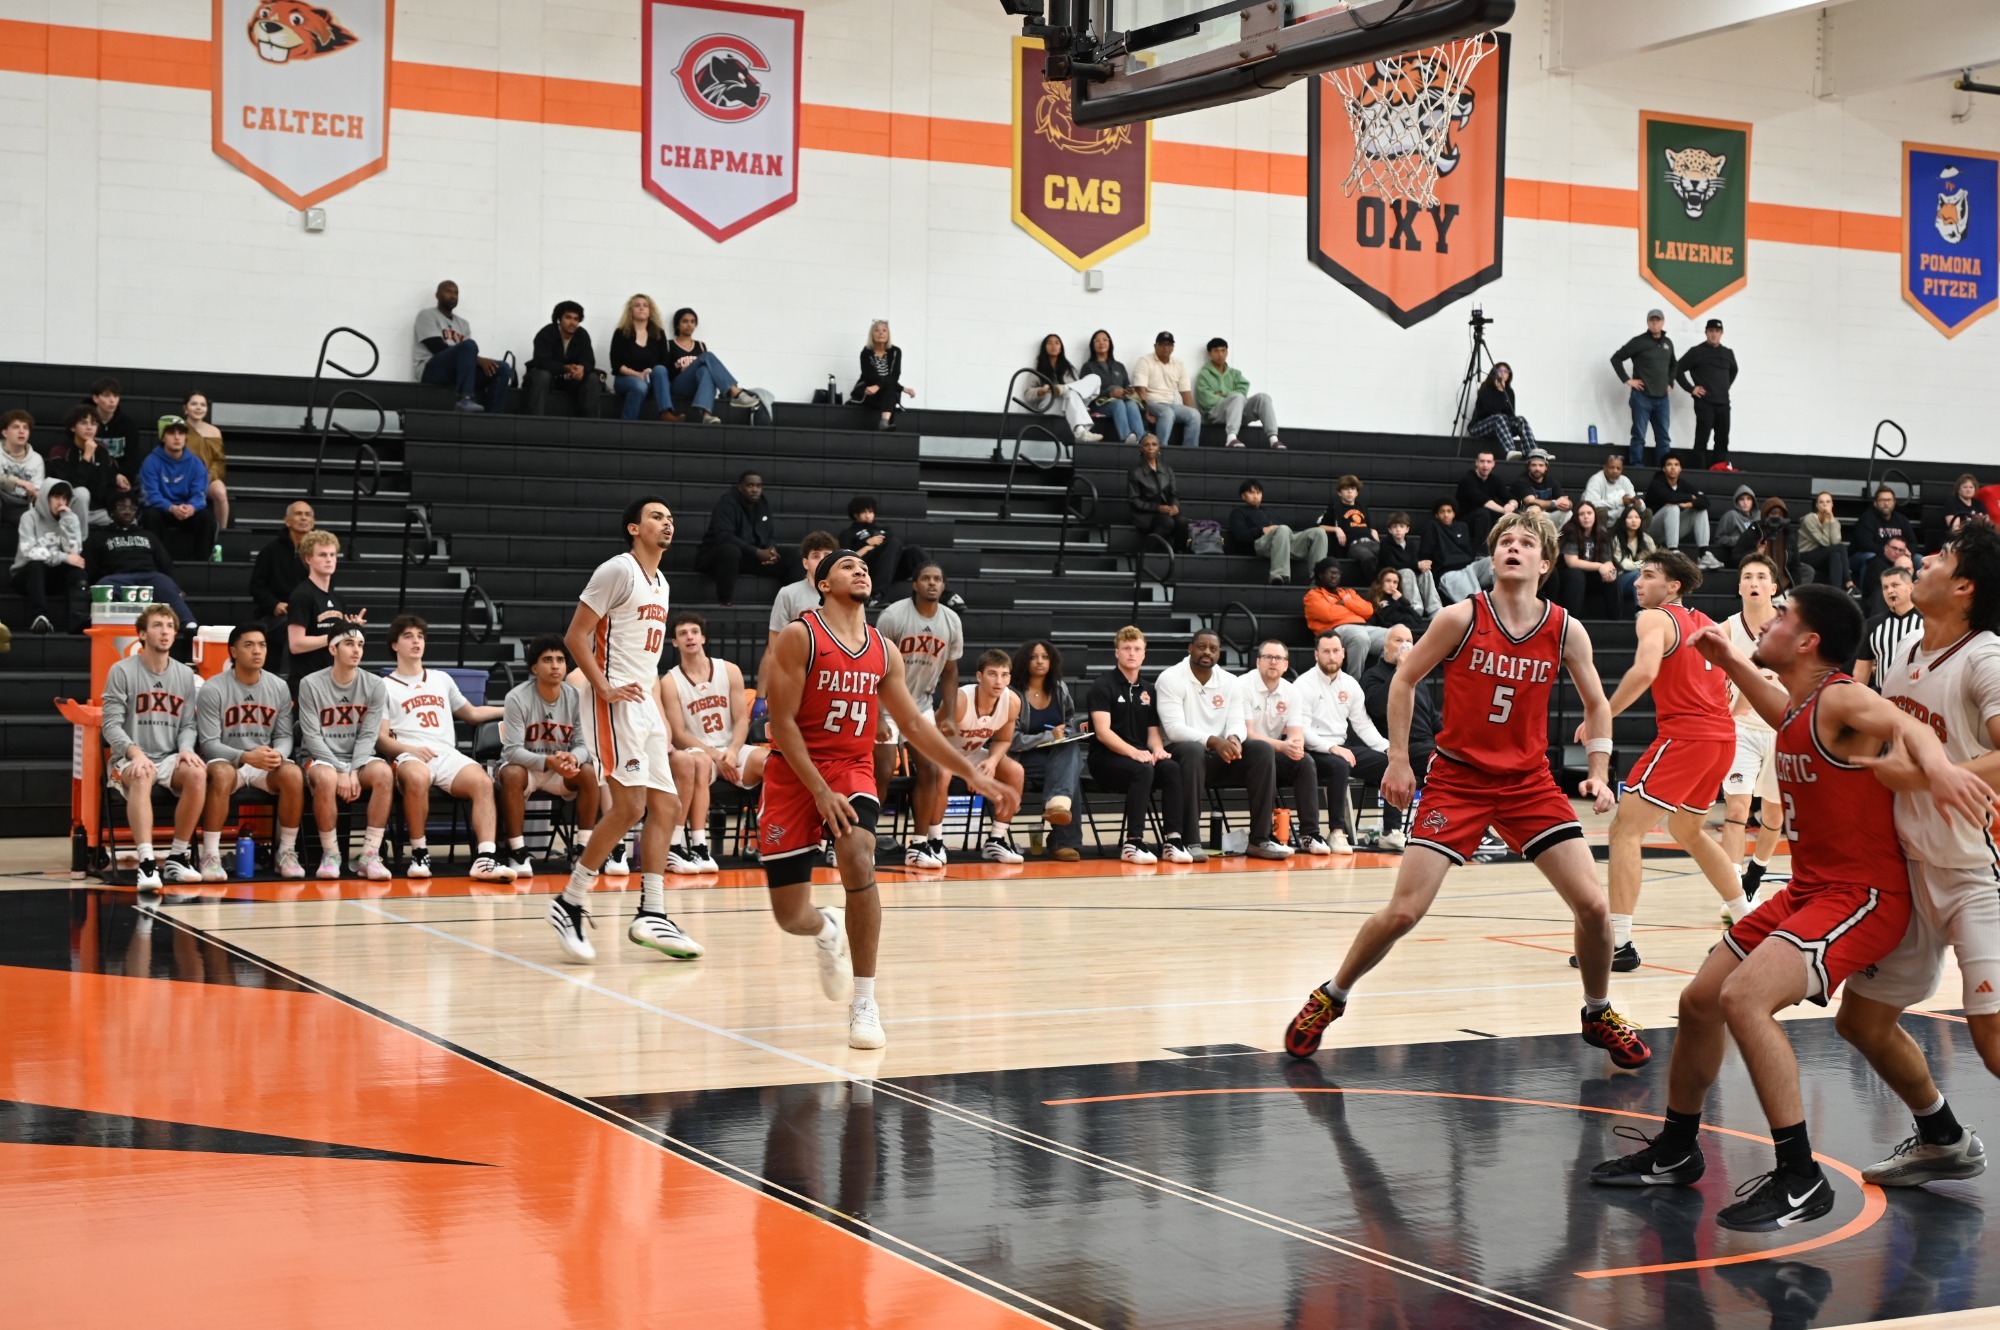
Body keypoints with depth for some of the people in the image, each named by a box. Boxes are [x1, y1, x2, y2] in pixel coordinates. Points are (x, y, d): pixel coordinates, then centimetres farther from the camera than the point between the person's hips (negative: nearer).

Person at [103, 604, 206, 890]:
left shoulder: (185, 675, 13)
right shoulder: (122, 671, 1)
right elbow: (112, 725, -5)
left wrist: (186, 749, -10)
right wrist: (135, 752, -22)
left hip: (169, 758, 3)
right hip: (129, 759, -3)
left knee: (197, 773, -31)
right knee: (141, 777, -39)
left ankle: (178, 856, -19)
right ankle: (146, 863, -48)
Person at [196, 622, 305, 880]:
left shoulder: (279, 688, 6)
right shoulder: (213, 690, -6)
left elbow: (284, 736, 9)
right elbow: (209, 743, -10)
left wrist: (278, 754, -17)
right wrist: (245, 756, -27)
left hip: (266, 763, 3)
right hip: (226, 760, -3)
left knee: (293, 774, -30)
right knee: (222, 774, -38)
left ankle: (286, 852, -15)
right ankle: (210, 856, -31)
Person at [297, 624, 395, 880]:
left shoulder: (375, 685, 1)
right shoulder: (311, 684, -5)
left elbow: (368, 735, -3)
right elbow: (312, 736, -9)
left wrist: (353, 772, -18)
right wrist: (340, 771, -19)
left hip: (359, 757, 2)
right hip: (321, 757, -2)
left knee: (383, 773, -32)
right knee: (326, 778, -37)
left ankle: (370, 855, -26)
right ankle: (330, 854, -19)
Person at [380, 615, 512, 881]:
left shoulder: (442, 679, 31)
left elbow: (472, 714, 42)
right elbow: (381, 740, 6)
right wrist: (410, 749, -14)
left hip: (448, 755, 4)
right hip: (410, 757, -4)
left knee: (482, 781, -31)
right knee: (417, 777, -42)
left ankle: (486, 858, -42)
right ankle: (419, 853, -25)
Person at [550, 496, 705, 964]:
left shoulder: (660, 583, 18)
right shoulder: (618, 570, -9)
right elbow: (575, 636, -12)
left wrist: (661, 722, 18)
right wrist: (604, 688, -19)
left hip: (645, 704, 9)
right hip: (618, 703, -9)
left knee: (666, 807, 5)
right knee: (629, 807, -15)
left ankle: (651, 916, 9)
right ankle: (570, 904, -5)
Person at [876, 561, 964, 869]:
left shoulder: (951, 621, -4)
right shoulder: (894, 616, -17)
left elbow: (949, 671, 7)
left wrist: (950, 716, 1)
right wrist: (876, 717, -18)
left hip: (923, 704, 5)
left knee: (929, 771, 0)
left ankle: (919, 843, 11)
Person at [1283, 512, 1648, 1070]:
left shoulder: (1566, 631, -3)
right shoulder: (1461, 618, -10)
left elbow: (1596, 703, 12)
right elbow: (1404, 679, 1)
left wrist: (1598, 773, 1)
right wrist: (1398, 760, -3)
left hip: (1529, 781, 3)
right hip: (1457, 777, -2)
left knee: (1592, 903, -6)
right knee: (1404, 910, -9)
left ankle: (1598, 1013, 20)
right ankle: (1329, 999, 14)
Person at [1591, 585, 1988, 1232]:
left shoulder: (1842, 701, -17)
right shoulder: (1801, 707, 10)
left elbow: (1908, 726, -38)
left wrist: (1935, 763, -60)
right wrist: (1729, 662, 31)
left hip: (1862, 898, -10)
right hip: (1807, 889, 10)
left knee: (1744, 998, -28)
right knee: (1699, 1001, 14)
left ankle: (1801, 1180, -21)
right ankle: (1675, 1152, 34)